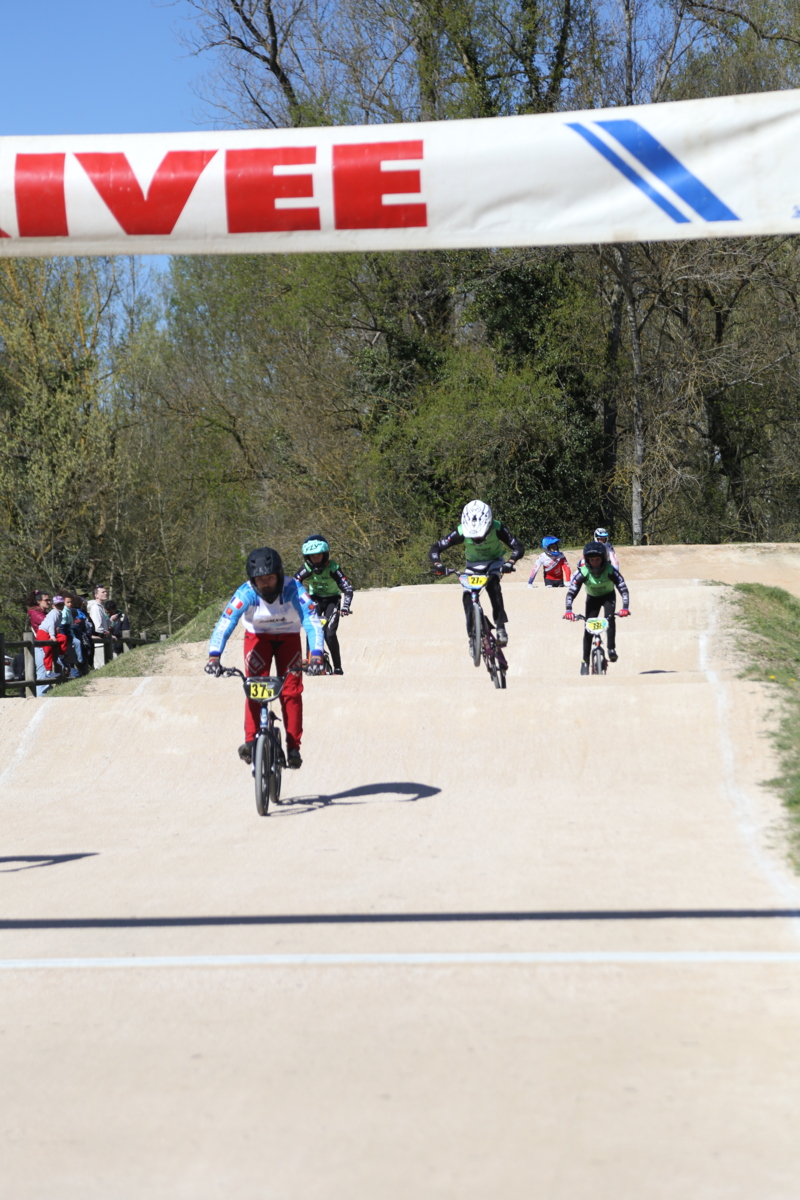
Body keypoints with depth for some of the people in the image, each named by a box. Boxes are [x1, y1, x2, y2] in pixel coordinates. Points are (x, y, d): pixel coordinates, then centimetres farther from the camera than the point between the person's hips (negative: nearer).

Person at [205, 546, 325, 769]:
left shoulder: (293, 590, -30)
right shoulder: (246, 593, -29)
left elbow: (312, 622, -35)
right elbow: (224, 624, -35)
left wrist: (316, 655, -49)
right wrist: (214, 656, -48)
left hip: (288, 639, 0)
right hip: (257, 637, 0)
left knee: (291, 691, -10)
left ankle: (293, 747, -2)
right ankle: (251, 740, -12)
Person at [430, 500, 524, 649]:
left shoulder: (497, 528, -31)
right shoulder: (462, 532, -29)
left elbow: (518, 547, -32)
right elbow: (436, 548, -23)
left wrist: (510, 563, -51)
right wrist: (438, 564, -42)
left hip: (494, 561, -1)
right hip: (473, 564, 2)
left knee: (492, 585, -32)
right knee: (467, 596, -19)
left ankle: (500, 626, -25)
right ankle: (472, 636, -7)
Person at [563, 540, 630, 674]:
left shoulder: (610, 570, -30)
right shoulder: (582, 572, -28)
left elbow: (623, 588, -32)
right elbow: (571, 592, -30)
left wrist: (625, 607, -46)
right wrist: (568, 610, -45)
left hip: (608, 596, -1)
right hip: (592, 598, 1)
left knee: (609, 617, -30)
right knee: (588, 627, -10)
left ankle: (612, 649, -21)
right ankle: (585, 661, -1)